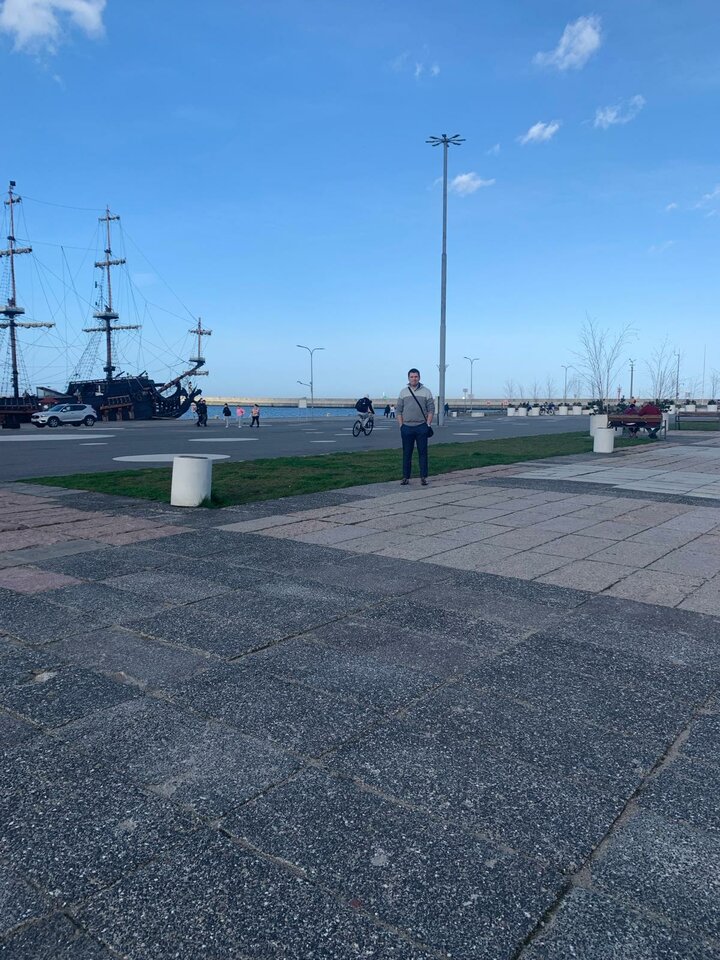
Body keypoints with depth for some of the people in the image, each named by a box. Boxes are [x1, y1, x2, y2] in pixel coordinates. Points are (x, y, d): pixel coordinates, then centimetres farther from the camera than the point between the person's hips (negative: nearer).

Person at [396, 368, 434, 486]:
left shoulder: (426, 392, 4)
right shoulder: (403, 392, 8)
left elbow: (431, 410, 2)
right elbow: (399, 410, 8)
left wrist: (428, 424, -6)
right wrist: (401, 425, 0)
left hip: (421, 427, -1)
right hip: (407, 427, 1)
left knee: (423, 453, 1)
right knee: (406, 453, 5)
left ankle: (423, 477, 7)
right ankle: (406, 477, 11)